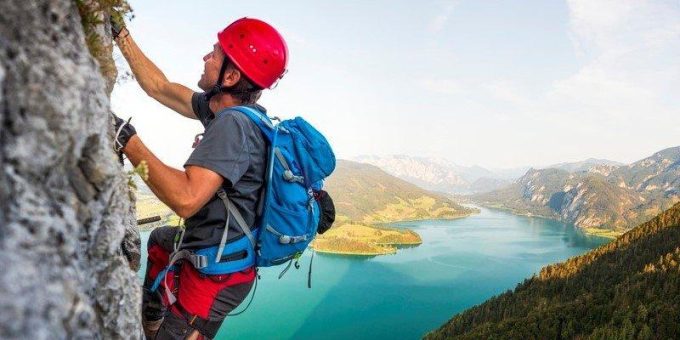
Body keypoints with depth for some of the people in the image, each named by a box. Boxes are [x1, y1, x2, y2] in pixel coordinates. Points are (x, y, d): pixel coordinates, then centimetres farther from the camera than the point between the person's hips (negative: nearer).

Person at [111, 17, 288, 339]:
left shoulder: (233, 124, -30)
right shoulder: (221, 108, -2)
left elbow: (186, 199, -39)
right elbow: (160, 87, 9)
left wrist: (128, 142, -32)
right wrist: (120, 34, 14)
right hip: (211, 244, 10)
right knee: (160, 239, 36)